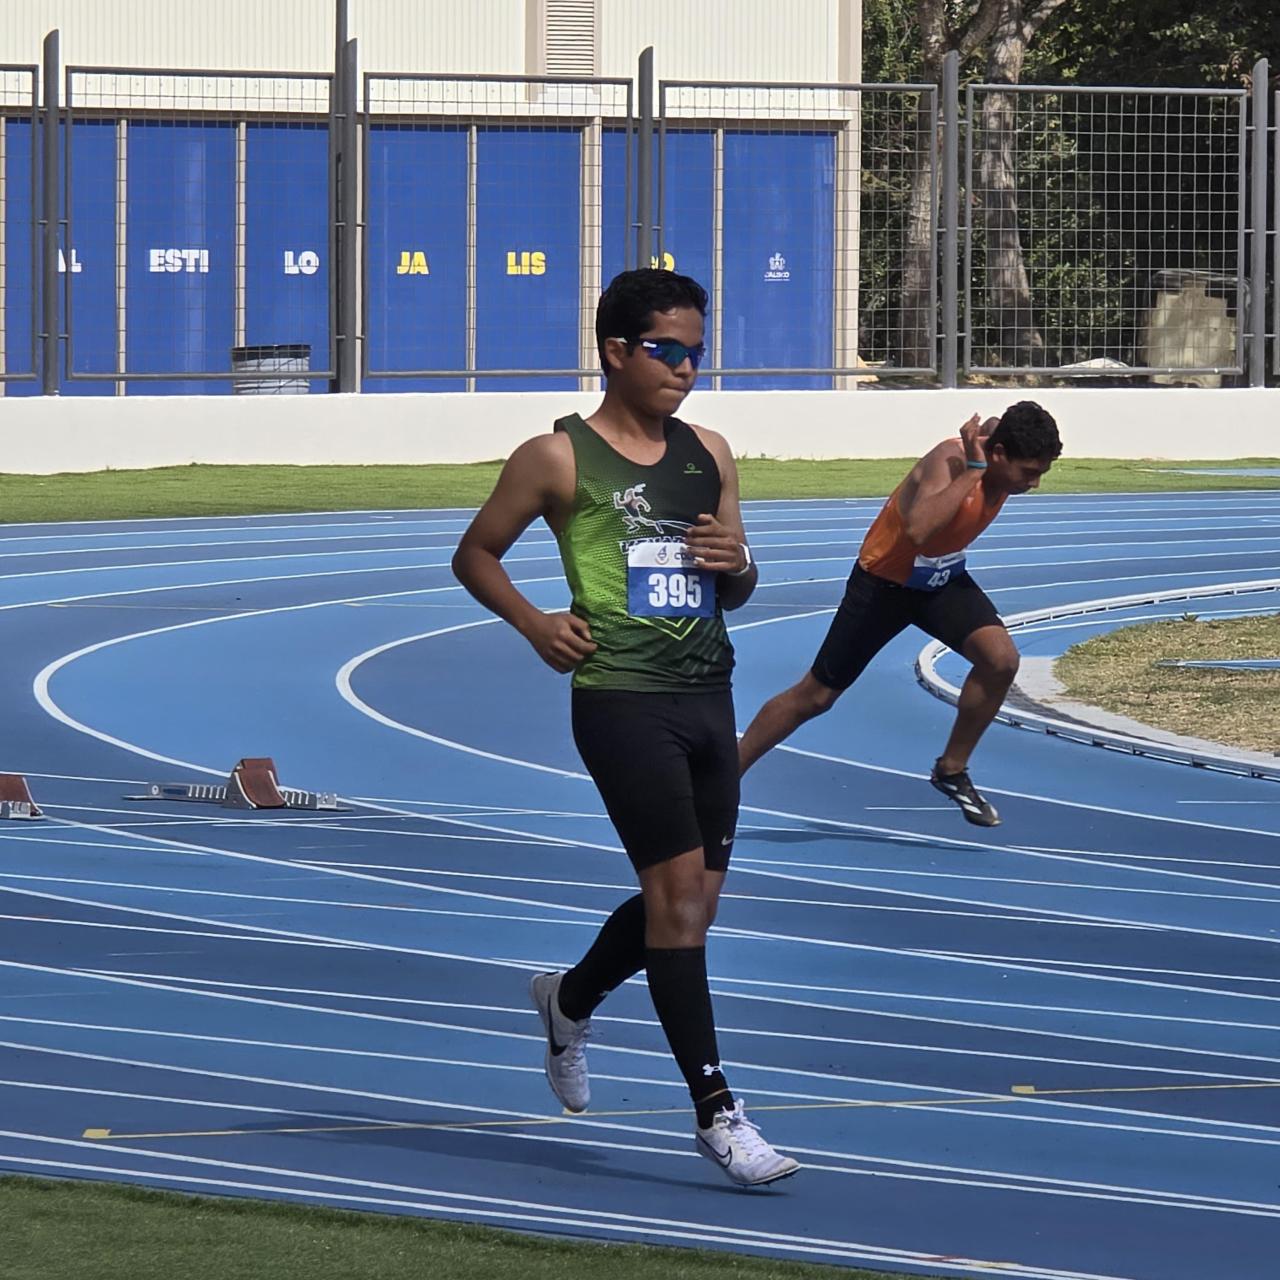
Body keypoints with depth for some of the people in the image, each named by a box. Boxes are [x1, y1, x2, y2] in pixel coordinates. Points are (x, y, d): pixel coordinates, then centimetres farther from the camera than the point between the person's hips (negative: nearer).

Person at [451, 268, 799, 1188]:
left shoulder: (708, 454, 13)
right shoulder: (559, 459, -3)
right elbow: (475, 555, 6)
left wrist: (736, 567, -3)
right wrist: (533, 623, -9)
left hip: (708, 693, 7)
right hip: (622, 695, -7)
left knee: (693, 900, 12)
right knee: (679, 890, -12)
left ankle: (569, 999, 41)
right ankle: (716, 1112, -9)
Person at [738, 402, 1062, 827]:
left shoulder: (998, 442, -12)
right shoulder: (951, 460, -33)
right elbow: (919, 529, -52)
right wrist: (973, 470, -47)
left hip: (944, 580, 6)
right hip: (885, 581, -6)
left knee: (1001, 659, -17)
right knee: (815, 696, 3)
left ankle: (951, 771, 2)